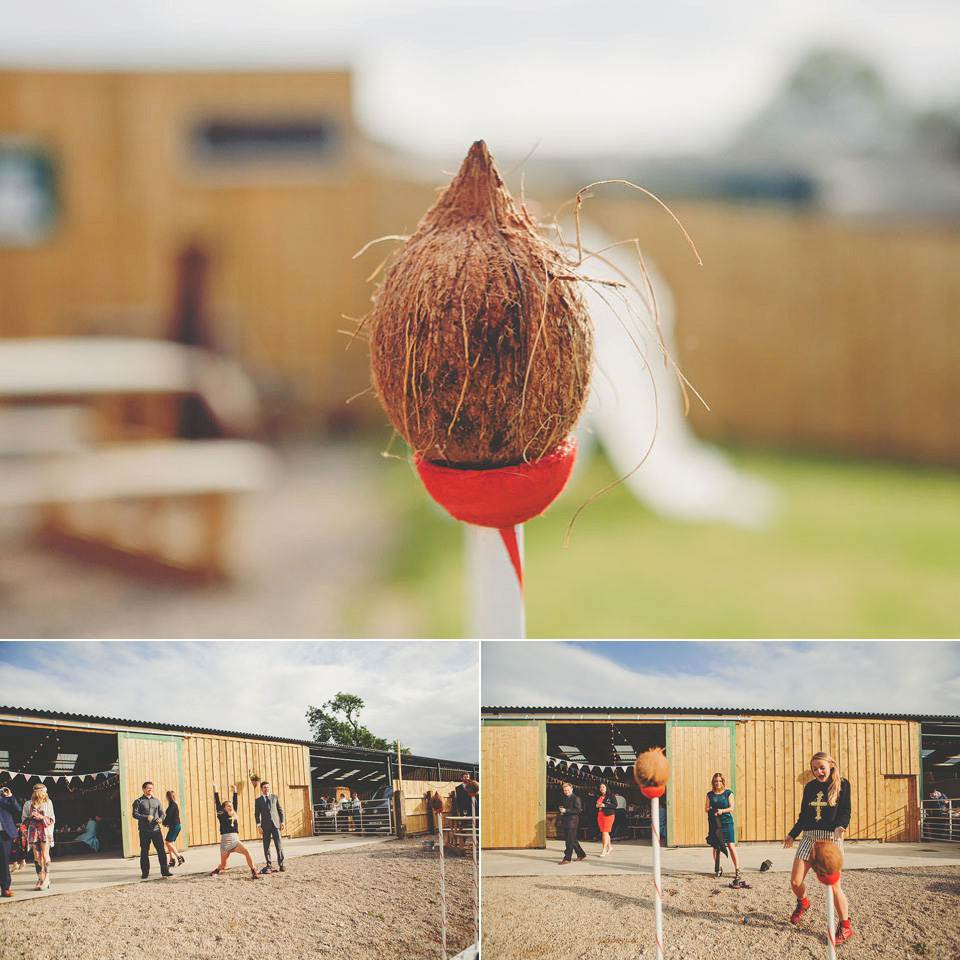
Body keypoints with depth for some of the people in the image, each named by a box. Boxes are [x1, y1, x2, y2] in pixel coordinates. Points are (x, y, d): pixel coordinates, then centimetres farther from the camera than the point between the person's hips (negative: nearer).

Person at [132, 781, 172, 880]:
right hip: (144, 831, -3)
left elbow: (161, 812, 18)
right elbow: (135, 814, -7)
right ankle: (145, 872, 12)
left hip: (156, 829, 3)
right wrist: (146, 817, -21)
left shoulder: (156, 801, 16)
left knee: (161, 850, -3)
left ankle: (164, 870, 1)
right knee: (144, 852, 3)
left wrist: (161, 819, -5)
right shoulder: (138, 801, 3)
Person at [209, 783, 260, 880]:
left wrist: (234, 791, 17)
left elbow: (235, 802, 18)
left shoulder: (234, 815, 14)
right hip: (225, 841, -3)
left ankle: (254, 872, -18)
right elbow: (217, 803, 0)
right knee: (223, 865, 2)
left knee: (246, 852, -23)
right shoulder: (221, 815, 3)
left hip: (235, 840, 3)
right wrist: (215, 790, 1)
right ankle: (216, 871, 36)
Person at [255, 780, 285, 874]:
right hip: (265, 826, 0)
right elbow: (256, 814, 6)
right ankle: (268, 865, 7)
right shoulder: (258, 800, 8)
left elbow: (280, 810, 13)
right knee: (266, 846, 0)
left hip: (275, 824, 0)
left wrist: (282, 822, 5)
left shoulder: (275, 797, 11)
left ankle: (281, 864, -1)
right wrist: (259, 826, -4)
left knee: (279, 844, -6)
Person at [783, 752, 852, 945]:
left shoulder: (842, 785, 0)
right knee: (795, 881, -1)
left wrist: (840, 827, -24)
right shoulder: (810, 787, 13)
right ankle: (802, 902, 35)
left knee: (833, 885, -11)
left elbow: (845, 812, -5)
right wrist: (792, 835, 24)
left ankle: (845, 926, 6)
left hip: (831, 838, -5)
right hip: (809, 837, 5)